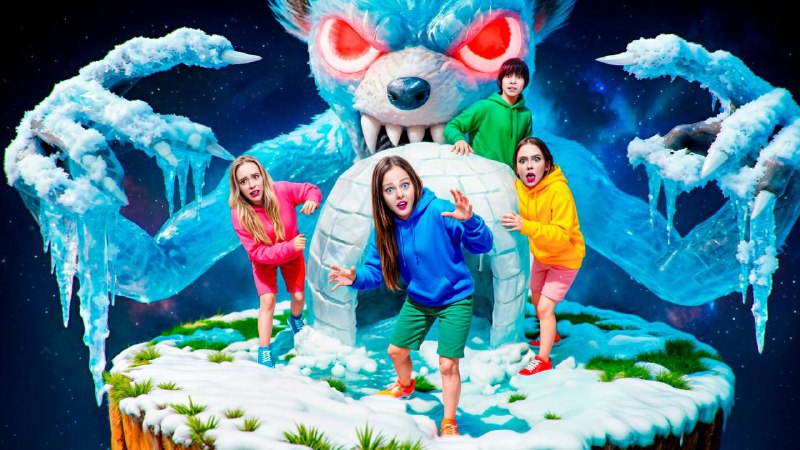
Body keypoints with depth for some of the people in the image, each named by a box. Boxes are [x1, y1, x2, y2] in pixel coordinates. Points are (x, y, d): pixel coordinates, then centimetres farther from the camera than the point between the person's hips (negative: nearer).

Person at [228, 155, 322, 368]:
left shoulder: (282, 190, -32)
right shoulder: (239, 214, -33)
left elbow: (311, 189, -14)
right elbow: (257, 252, -31)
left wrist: (312, 200, -39)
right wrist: (289, 247, -43)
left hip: (292, 253, 2)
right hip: (264, 261, -2)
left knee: (299, 297, 11)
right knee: (267, 301, -11)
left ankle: (295, 319, 48)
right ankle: (264, 352, 5)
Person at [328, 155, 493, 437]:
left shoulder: (439, 211, -29)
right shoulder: (385, 228, -13)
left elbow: (483, 246, -33)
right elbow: (375, 270, -8)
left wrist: (469, 221, -53)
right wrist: (356, 277, -29)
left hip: (455, 298, -5)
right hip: (418, 299, 5)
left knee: (448, 365, -5)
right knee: (396, 351, 19)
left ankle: (449, 423, 22)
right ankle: (405, 385, 55)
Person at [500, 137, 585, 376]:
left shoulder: (559, 191, -33)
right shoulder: (519, 187, -14)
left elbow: (562, 235, -38)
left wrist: (526, 226, -49)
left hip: (565, 258, -7)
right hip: (541, 255, 7)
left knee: (545, 307, -11)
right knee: (536, 299, 23)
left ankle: (543, 359, 6)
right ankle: (549, 335, 50)